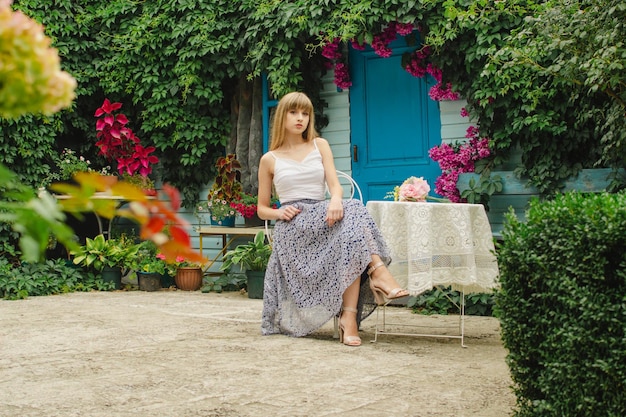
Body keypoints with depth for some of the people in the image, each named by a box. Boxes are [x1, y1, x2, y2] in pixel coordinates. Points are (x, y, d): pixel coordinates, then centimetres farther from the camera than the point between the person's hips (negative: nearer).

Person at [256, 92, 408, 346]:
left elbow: (335, 185, 3)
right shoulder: (270, 160, 13)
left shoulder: (320, 146, 18)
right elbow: (261, 209, 15)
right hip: (291, 228, -3)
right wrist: (279, 212, -10)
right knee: (352, 211, -31)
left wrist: (335, 200, -22)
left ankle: (349, 317, -44)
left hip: (322, 217, 3)